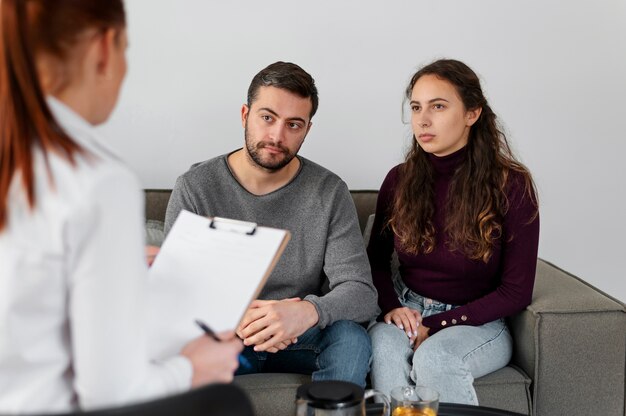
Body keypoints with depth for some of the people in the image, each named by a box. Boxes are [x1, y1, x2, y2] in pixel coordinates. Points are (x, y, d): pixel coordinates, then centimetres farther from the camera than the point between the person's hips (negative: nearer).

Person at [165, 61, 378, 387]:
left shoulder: (329, 193, -5)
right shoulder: (195, 188, -6)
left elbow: (361, 293, -11)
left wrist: (309, 311, -35)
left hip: (300, 340, 2)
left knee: (352, 338, -29)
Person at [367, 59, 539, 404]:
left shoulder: (511, 186, -11)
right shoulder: (400, 180, 0)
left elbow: (516, 292, -9)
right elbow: (377, 257, 13)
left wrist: (436, 325, -16)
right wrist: (390, 306, -9)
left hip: (477, 321, -2)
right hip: (405, 312, 3)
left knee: (433, 357, -34)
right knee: (385, 346, -32)